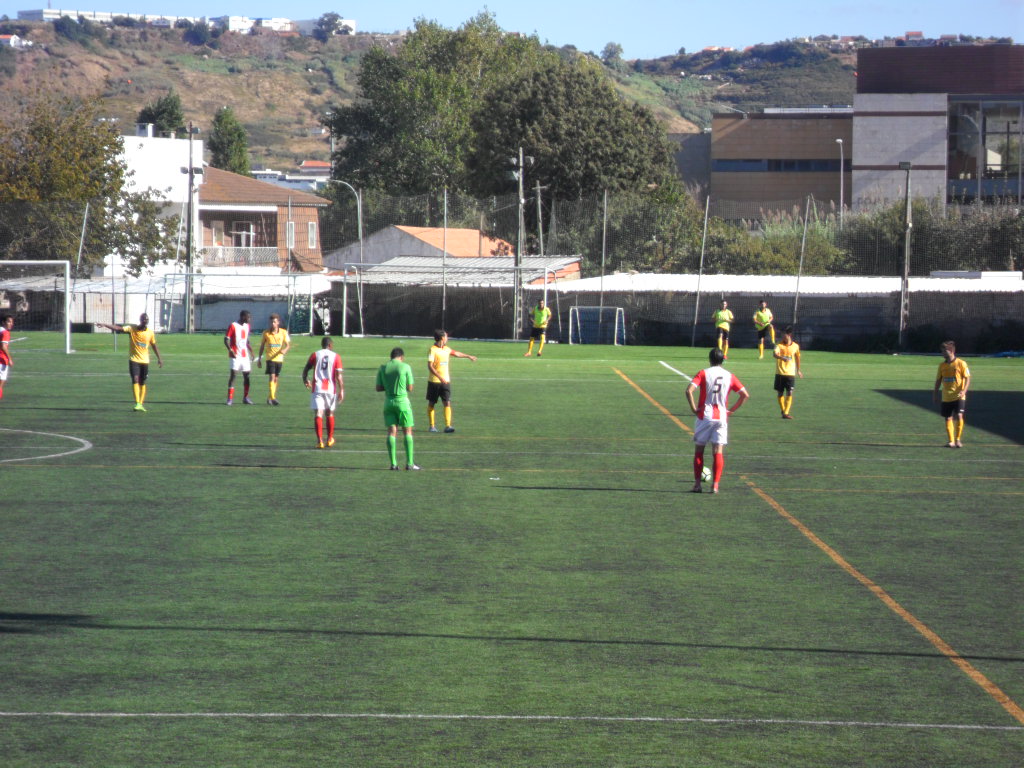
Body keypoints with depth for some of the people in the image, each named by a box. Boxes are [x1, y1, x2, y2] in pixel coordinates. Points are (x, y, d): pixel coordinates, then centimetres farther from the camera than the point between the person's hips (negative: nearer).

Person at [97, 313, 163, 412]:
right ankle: (137, 403, -20)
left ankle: (141, 404, 18)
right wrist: (105, 325, -29)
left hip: (145, 361, 2)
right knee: (135, 380, -16)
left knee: (142, 383, 9)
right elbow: (118, 328, -17)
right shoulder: (132, 329, -7)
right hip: (134, 360, -2)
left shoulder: (150, 332, 1)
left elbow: (154, 346, 13)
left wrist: (159, 359, 14)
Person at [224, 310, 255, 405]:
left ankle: (245, 397, 18)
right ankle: (230, 398, -11)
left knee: (246, 375, 7)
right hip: (236, 355, -6)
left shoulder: (247, 326, 12)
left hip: (245, 355, 6)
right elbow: (226, 339, -11)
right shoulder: (233, 326, -9)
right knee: (233, 374, -11)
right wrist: (230, 350, -24)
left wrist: (251, 351, 18)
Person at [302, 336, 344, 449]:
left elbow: (306, 369, 8)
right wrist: (341, 390, -2)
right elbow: (338, 376, -5)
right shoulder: (336, 356, 2)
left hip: (317, 388, 0)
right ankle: (329, 439, 28)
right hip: (331, 389, 0)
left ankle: (319, 440, -19)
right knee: (330, 413, 17)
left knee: (319, 414, -6)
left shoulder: (315, 355, 5)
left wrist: (305, 380, 28)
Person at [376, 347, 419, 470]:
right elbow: (410, 388, -2)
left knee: (391, 432, 4)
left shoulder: (382, 368, 4)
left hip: (388, 402, 3)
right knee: (408, 431, 4)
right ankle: (409, 463, 0)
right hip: (402, 401, -3)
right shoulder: (406, 367, -6)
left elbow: (378, 388, 3)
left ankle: (393, 463, -2)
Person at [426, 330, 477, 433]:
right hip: (434, 381, -5)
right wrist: (440, 377, -27)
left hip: (445, 381, 5)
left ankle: (447, 426, -12)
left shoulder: (446, 349, 10)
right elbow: (430, 366, -18)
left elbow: (456, 353, 31)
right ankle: (432, 426, 15)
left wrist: (469, 356, 44)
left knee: (447, 402, -8)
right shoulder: (433, 350, -11)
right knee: (431, 403, 5)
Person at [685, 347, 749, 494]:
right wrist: (732, 410, 7)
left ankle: (697, 484, 8)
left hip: (704, 416, -2)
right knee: (718, 452, 1)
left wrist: (693, 408, -6)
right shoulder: (729, 376, 5)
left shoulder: (704, 374, -3)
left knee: (699, 450, 10)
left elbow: (689, 390, -16)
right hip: (721, 417, 2)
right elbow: (745, 395, 3)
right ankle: (715, 485, -7)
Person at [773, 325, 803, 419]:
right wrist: (782, 358, -45)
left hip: (791, 373, 0)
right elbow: (774, 354, -25)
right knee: (780, 393, 6)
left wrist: (798, 370, 28)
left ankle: (786, 413, -12)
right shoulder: (779, 345, -5)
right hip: (780, 373, 0)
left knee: (789, 393, -11)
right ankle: (783, 411, 23)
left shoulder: (795, 346, 3)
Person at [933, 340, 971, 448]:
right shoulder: (942, 365, 8)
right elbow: (938, 380, 16)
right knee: (948, 419, 3)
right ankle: (951, 441, 11)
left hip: (959, 396, -5)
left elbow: (967, 378, -6)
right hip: (946, 397, 5)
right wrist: (935, 393, 11)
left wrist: (963, 391, -19)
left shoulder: (961, 363, -5)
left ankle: (958, 439, -4)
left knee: (959, 416, -17)